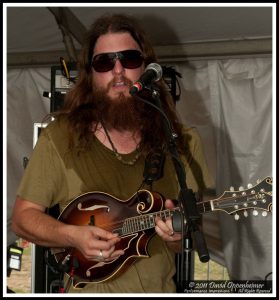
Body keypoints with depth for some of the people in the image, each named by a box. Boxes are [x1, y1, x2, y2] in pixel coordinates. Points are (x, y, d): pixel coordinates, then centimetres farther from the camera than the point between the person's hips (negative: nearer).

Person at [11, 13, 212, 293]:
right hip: (89, 288, -2)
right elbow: (23, 217, 3)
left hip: (160, 286, 3)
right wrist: (72, 235, -12)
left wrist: (179, 236, -13)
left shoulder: (183, 142, 2)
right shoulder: (59, 138, -3)